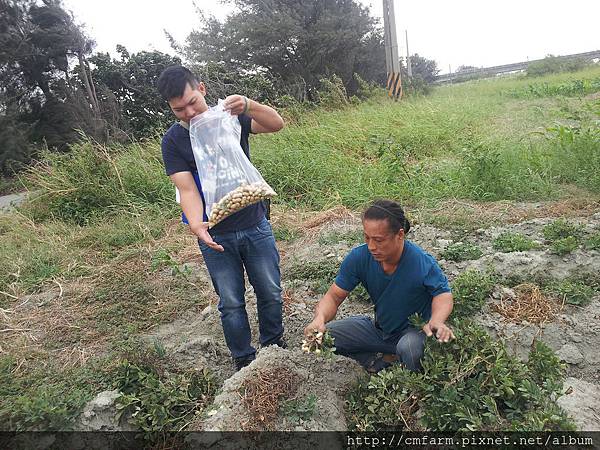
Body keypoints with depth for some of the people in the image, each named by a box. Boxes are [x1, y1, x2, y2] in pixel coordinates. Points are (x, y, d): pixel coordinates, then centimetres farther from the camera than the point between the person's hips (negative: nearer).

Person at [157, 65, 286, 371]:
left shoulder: (230, 116, -2)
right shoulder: (173, 140, -6)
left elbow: (276, 124, -14)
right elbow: (187, 189, -16)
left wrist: (248, 106, -34)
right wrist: (196, 224, -35)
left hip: (255, 226, 1)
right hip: (216, 236, -1)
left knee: (271, 293, 11)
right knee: (231, 303, 9)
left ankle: (274, 347, 35)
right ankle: (244, 362, 29)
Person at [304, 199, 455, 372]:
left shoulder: (423, 263, -29)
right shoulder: (359, 257, -18)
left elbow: (443, 294, -17)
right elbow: (334, 296, -11)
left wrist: (437, 321, -41)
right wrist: (320, 318, -33)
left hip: (416, 330, -4)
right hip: (380, 328, 4)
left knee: (409, 348, -39)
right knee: (325, 335, -12)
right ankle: (384, 361, -4)